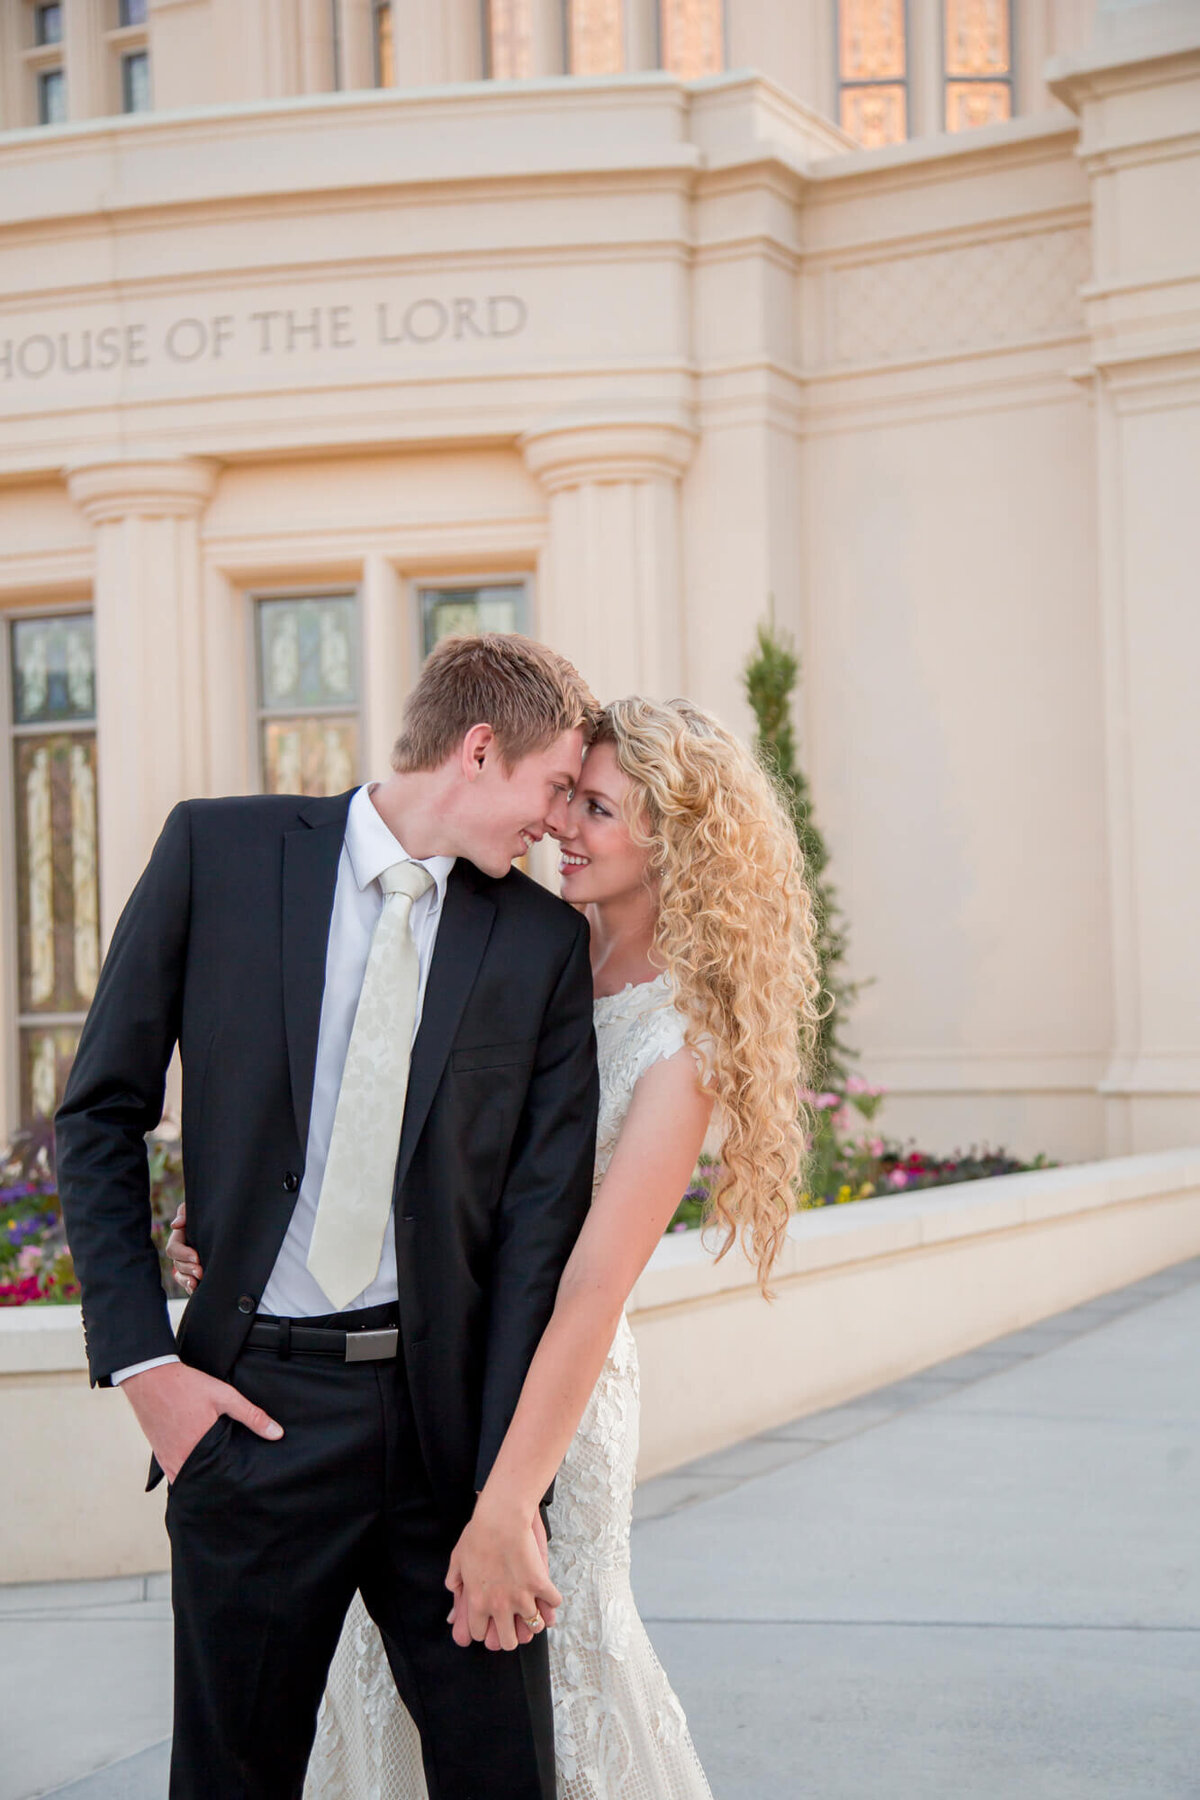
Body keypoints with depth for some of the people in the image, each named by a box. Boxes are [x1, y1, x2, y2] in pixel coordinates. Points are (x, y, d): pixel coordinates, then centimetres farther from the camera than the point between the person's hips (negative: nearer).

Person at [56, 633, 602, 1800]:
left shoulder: (544, 940, 3)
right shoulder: (219, 851, 0)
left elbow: (542, 1217, -1)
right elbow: (101, 1113, 3)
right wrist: (141, 1360, -5)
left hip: (446, 1404, 1)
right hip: (255, 1400, -1)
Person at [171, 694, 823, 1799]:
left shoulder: (685, 1038, -18)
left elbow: (595, 1286, -24)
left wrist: (505, 1511, -26)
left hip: (545, 1379, -6)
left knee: (546, 1644, 8)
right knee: (398, 1653, 13)